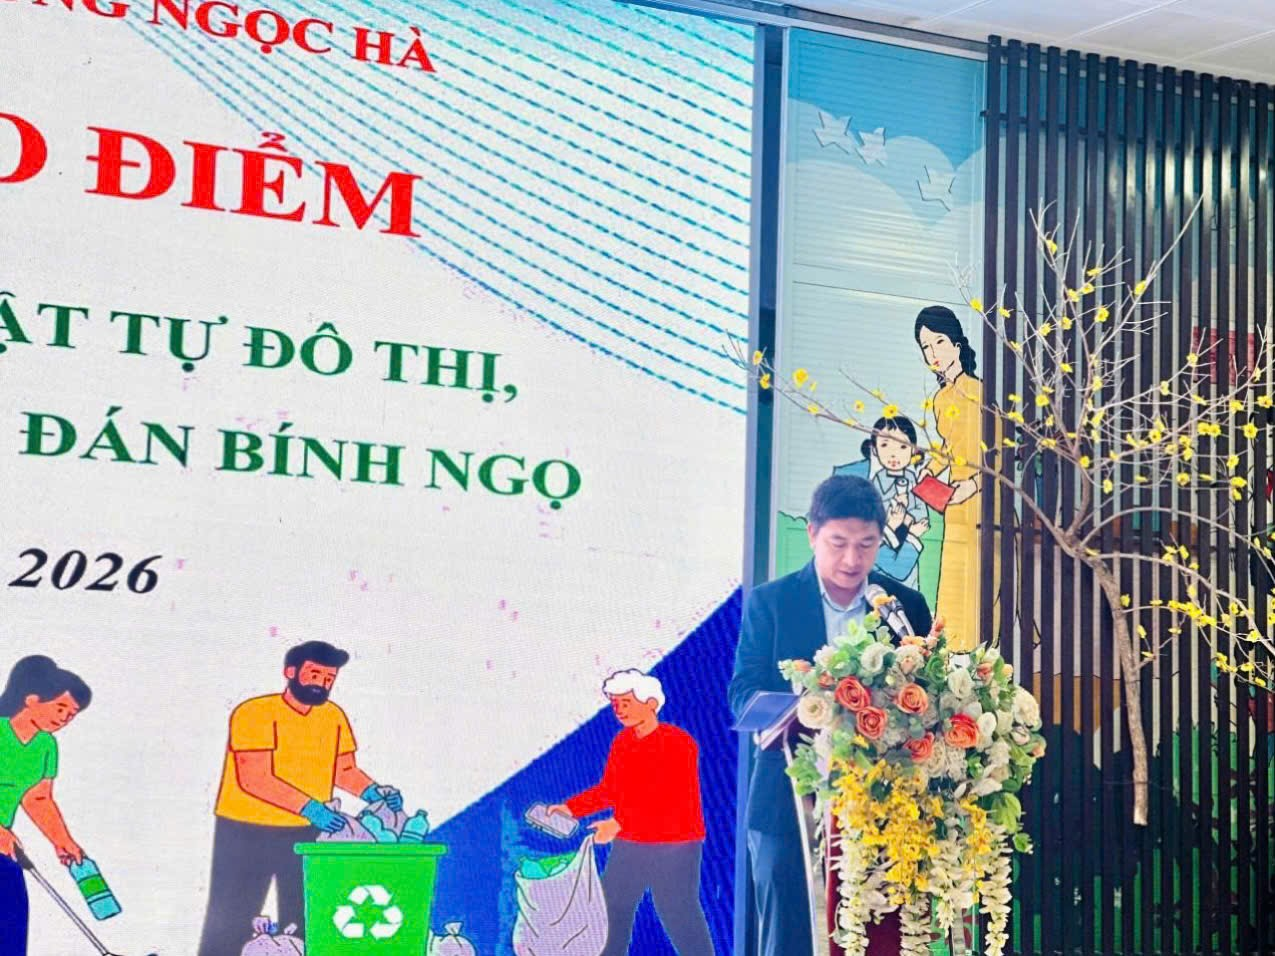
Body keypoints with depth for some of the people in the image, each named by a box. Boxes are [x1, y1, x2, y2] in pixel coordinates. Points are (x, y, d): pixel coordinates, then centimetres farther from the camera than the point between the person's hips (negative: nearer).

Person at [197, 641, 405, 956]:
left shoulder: (334, 717, 2)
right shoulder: (254, 713, -17)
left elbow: (344, 770, 12)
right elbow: (255, 779, -24)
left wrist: (372, 792, -8)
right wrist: (309, 808, -31)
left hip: (306, 834, 6)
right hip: (246, 833, -5)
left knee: (304, 922, 9)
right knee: (231, 920, 0)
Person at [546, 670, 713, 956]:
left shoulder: (679, 743, -16)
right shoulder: (622, 742, 6)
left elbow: (668, 799, -24)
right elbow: (608, 790, 14)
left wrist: (619, 823, -31)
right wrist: (570, 808, 1)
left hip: (673, 847, -7)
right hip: (628, 846, 7)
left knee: (680, 916, -3)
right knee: (610, 909, 13)